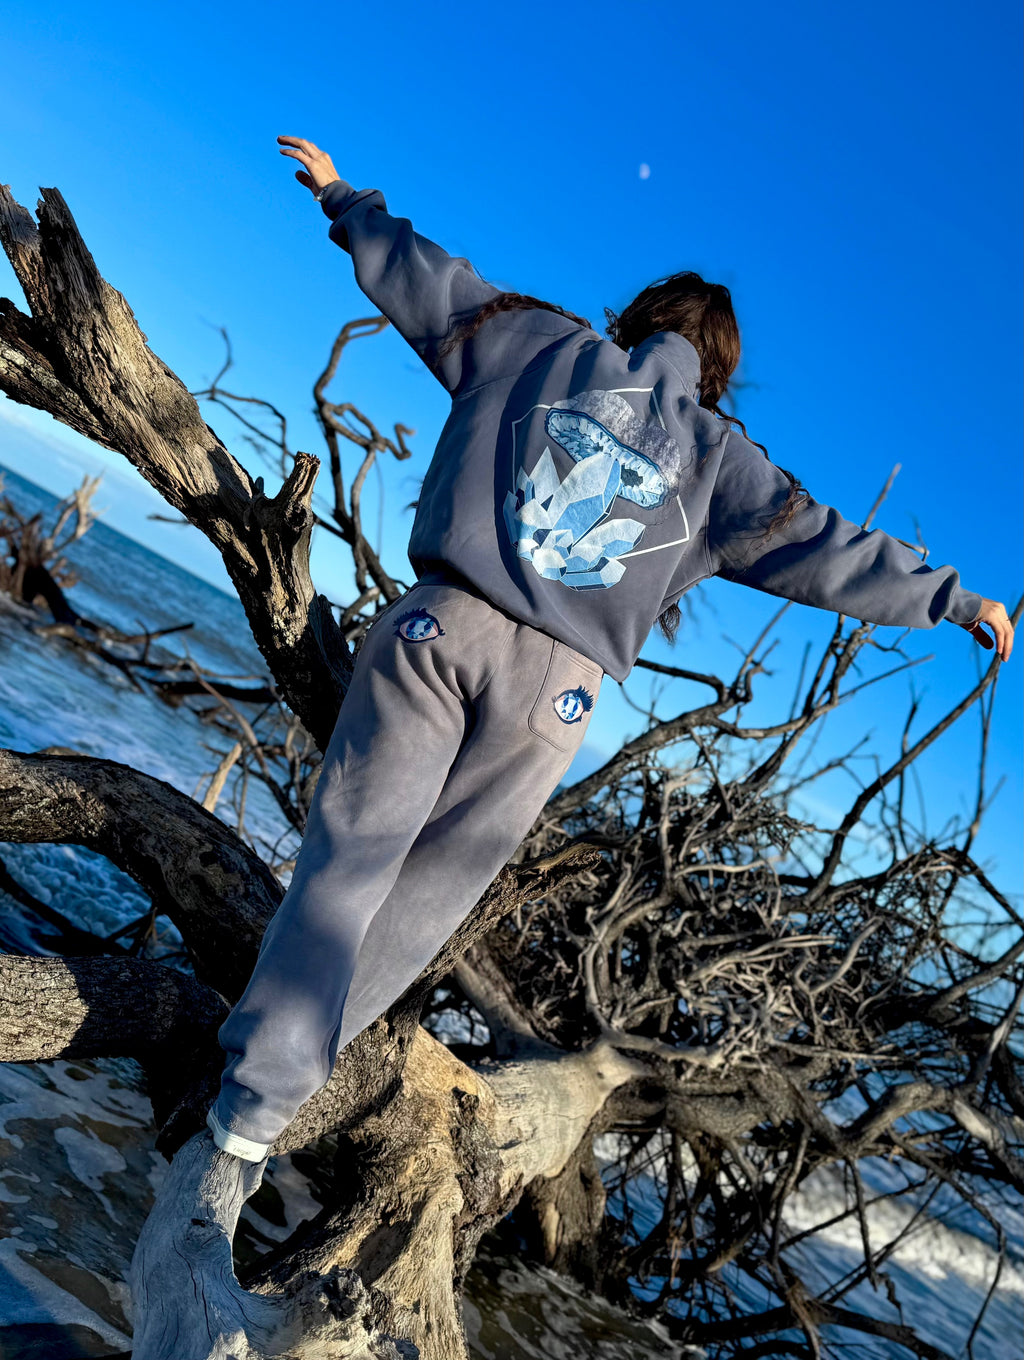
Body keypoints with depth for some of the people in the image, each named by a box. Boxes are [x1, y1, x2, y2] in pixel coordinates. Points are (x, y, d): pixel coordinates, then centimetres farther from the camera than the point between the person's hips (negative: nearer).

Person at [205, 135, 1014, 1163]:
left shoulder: (544, 341, 15)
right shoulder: (721, 456, 14)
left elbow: (421, 277, 23)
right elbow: (826, 549, 14)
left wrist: (341, 197, 39)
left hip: (444, 625, 0)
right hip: (557, 687, 0)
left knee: (351, 856, 6)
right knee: (433, 887, 13)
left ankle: (259, 1091, 7)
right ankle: (295, 1060, 24)